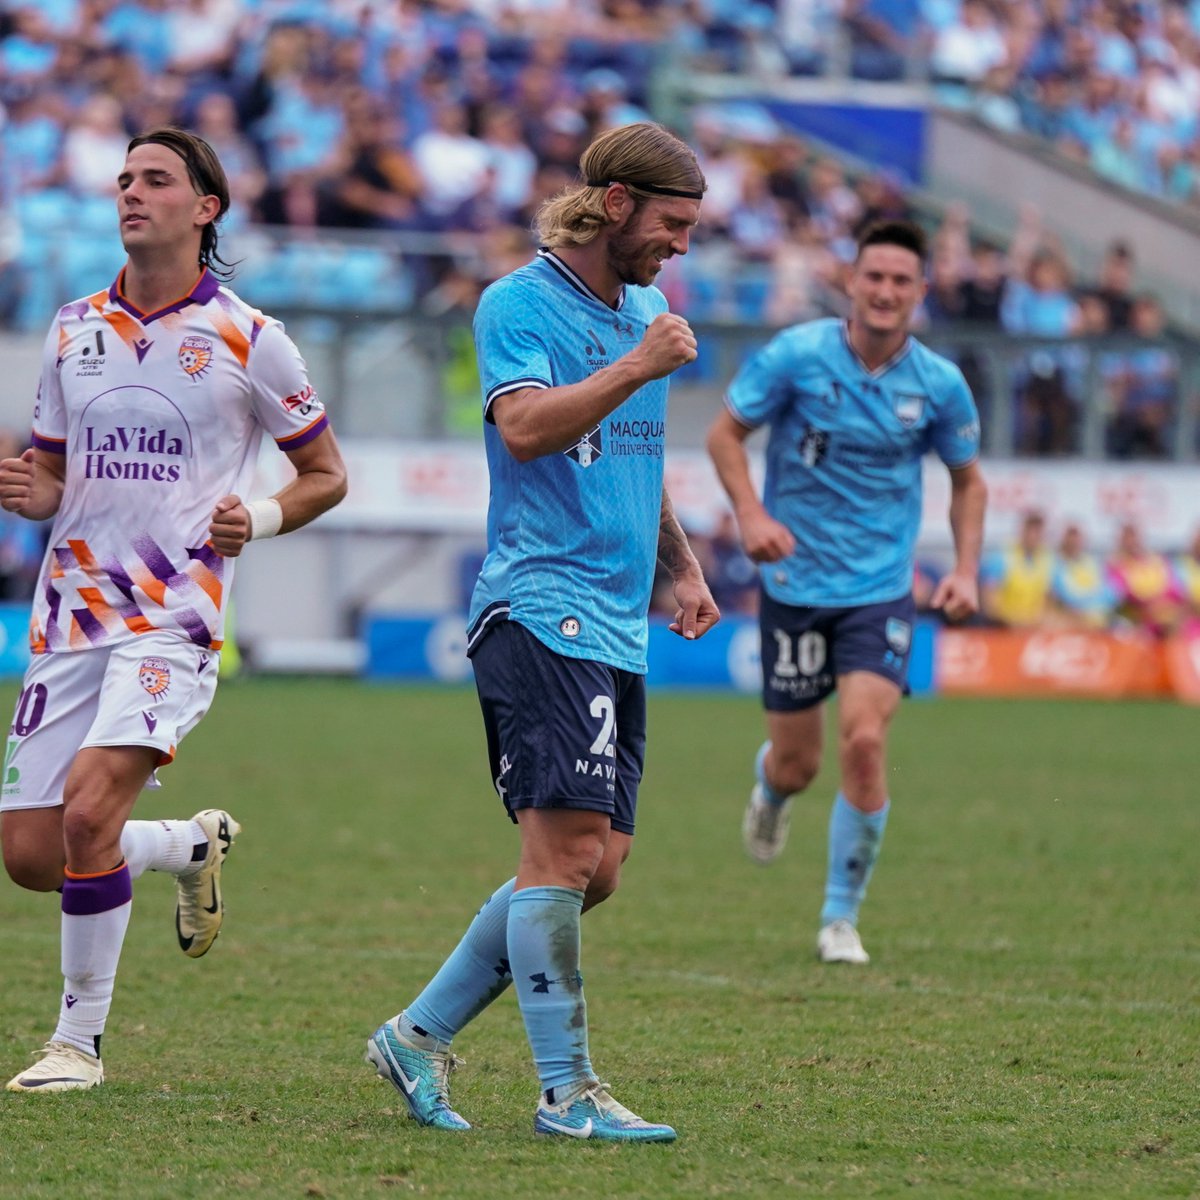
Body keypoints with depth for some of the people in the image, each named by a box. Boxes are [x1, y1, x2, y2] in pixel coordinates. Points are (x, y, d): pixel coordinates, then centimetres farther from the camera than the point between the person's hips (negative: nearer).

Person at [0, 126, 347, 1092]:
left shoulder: (248, 340, 0)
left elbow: (326, 474, 9)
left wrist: (261, 520, -10)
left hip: (175, 617, -5)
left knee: (89, 811, -24)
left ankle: (80, 1039, -8)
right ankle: (194, 847, 31)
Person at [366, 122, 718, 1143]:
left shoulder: (641, 310, 19)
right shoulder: (519, 304, -7)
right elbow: (524, 428, -23)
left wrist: (684, 566, 24)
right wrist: (638, 368, -25)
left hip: (617, 630, 9)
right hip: (541, 611, -9)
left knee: (592, 869, 5)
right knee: (568, 849, -14)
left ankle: (422, 1035, 15)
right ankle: (568, 1093, -11)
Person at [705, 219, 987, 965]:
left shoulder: (939, 384, -5)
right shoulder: (797, 356, -11)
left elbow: (969, 480, 11)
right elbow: (725, 433, -2)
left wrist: (966, 571, -2)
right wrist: (751, 514, -18)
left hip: (881, 589, 0)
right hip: (795, 585, 0)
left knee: (866, 740, -18)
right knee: (798, 764, 4)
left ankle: (842, 918, -2)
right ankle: (770, 789, 47)